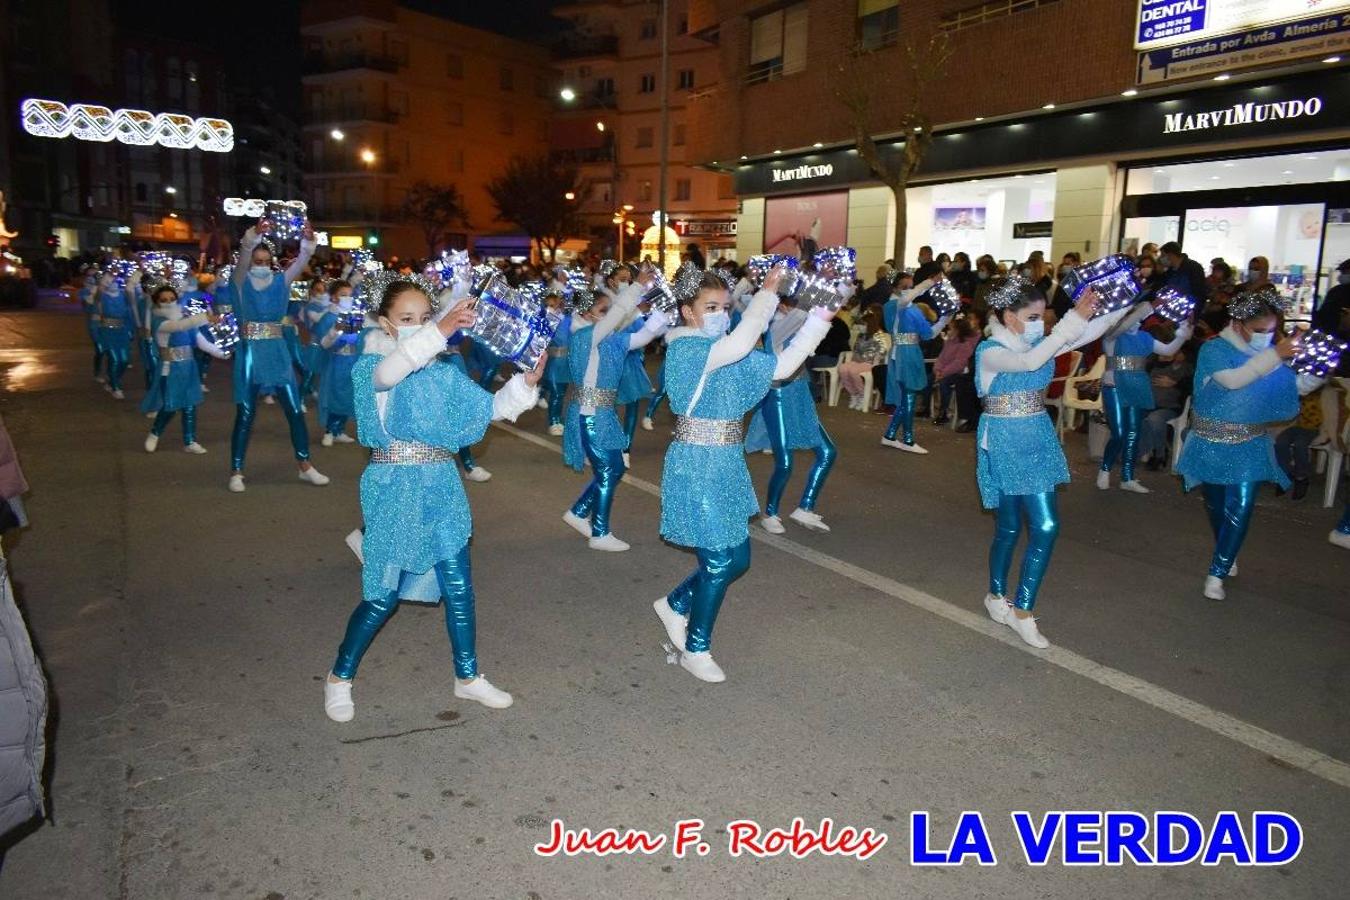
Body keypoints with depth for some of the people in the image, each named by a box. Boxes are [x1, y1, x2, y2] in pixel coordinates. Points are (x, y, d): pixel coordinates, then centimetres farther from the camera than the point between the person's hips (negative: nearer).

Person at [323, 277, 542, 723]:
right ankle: (339, 677, 24)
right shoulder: (373, 365, -7)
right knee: (385, 594, 2)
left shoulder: (445, 372, 8)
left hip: (442, 486, 5)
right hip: (396, 488, -5)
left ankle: (468, 676, 25)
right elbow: (389, 372, -32)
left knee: (458, 587, 8)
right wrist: (440, 331, -44)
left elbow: (491, 406, 8)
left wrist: (525, 383, -9)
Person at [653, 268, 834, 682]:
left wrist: (819, 318, 3)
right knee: (720, 562, -2)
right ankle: (695, 650, 18)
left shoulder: (728, 355, 11)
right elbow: (739, 345, -31)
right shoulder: (684, 349, -14)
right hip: (696, 467, -8)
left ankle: (675, 604, 37)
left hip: (727, 466, 8)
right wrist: (767, 292, -24)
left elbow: (782, 365, 8)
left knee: (738, 559, 14)